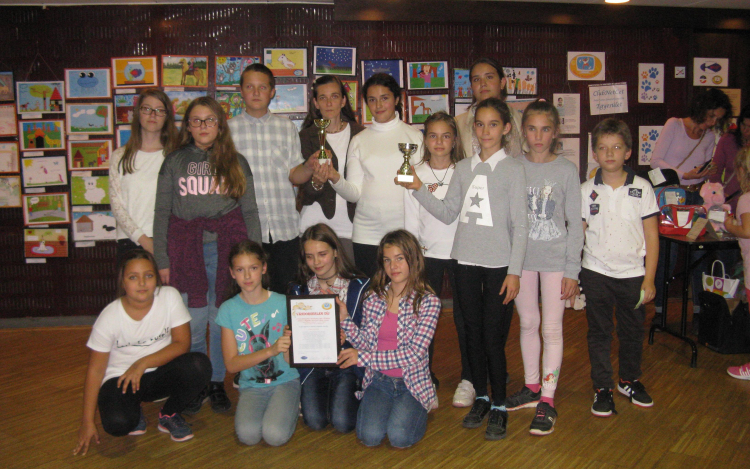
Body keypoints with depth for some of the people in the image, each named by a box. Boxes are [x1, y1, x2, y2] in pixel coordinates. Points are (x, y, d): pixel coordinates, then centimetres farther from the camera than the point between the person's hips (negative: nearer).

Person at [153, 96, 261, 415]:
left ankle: (217, 383, 19)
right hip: (187, 247, 0)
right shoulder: (174, 162, 9)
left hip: (226, 245, 0)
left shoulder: (236, 162, 10)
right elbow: (162, 213, 8)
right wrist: (162, 260, 3)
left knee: (222, 320, 3)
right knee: (193, 323, 2)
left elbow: (250, 212, 9)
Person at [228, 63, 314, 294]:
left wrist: (309, 166, -12)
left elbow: (294, 176, 9)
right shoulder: (230, 129, 7)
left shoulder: (287, 127, 12)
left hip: (285, 228, 2)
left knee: (284, 291, 5)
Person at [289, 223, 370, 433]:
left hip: (348, 363, -2)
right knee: (315, 421, -18)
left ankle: (352, 396, 15)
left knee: (342, 422, -19)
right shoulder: (299, 290, 6)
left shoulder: (360, 286, -4)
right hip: (312, 364, 2)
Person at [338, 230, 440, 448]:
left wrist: (363, 357, -19)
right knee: (369, 436, -19)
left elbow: (415, 353, -17)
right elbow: (366, 344, 2)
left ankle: (414, 410, 11)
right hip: (379, 380, 2)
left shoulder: (428, 301, -9)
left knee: (399, 437, -22)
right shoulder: (373, 299, 2)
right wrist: (345, 321, -14)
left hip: (412, 382, -2)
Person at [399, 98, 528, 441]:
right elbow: (448, 213, 9)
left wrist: (514, 271, -10)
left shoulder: (513, 169, -3)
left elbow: (520, 225, -5)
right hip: (466, 261, 4)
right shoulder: (463, 168, 10)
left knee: (493, 337, -2)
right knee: (473, 333, 12)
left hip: (499, 264, -4)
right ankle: (480, 397, 28)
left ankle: (499, 407, 14)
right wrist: (418, 189, -3)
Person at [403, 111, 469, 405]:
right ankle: (426, 379, 19)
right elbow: (411, 220, 4)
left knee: (463, 317, 5)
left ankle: (467, 380, 20)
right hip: (427, 254, 1)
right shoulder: (415, 174, 2)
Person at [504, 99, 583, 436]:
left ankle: (547, 400, 9)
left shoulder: (566, 170, -3)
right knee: (528, 323, 13)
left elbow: (575, 224, -2)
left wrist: (572, 270, -6)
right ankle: (532, 387, 29)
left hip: (555, 258, -2)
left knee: (551, 328, 1)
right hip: (522, 257, 2)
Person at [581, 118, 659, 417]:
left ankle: (630, 380, 35)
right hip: (596, 272, 0)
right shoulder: (587, 191, -1)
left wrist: (649, 279, -3)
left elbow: (652, 236, 0)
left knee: (633, 331, 14)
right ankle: (602, 388, 20)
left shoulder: (642, 188, -3)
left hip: (633, 273, 0)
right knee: (599, 332, 7)